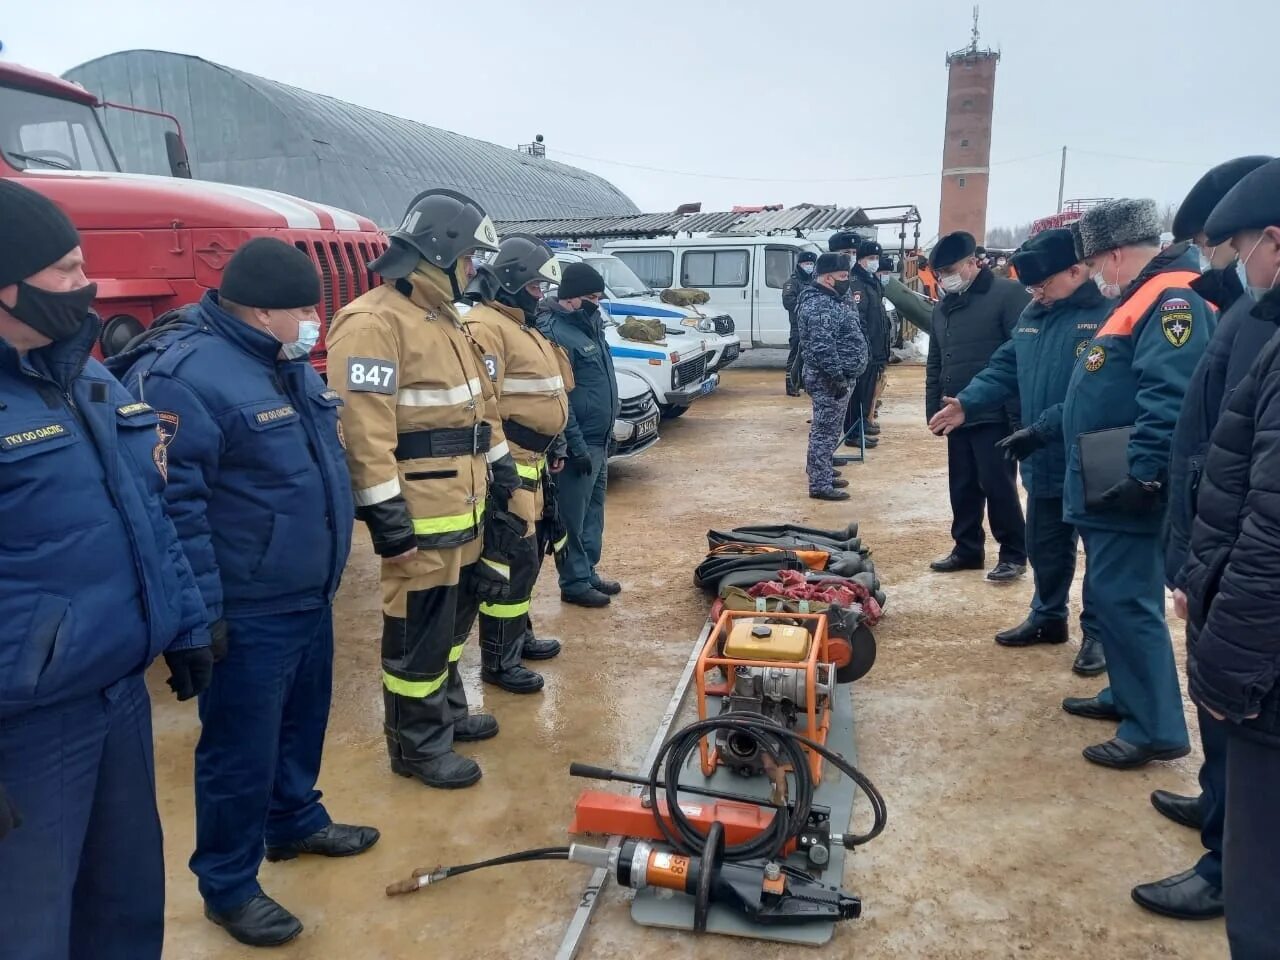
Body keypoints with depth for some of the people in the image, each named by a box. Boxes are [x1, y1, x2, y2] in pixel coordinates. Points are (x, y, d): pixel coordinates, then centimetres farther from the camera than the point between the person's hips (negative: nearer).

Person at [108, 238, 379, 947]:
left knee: (302, 722, 24)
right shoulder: (182, 374, -20)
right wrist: (201, 609, -23)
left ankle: (296, 823, 45)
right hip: (248, 613, -9)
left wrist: (325, 577, 22)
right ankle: (227, 885, 23)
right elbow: (171, 503, -24)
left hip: (310, 597, 9)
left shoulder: (289, 365, 10)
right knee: (241, 749, 5)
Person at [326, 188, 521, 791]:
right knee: (419, 628, 2)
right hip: (421, 510, -10)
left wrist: (499, 464, 22)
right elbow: (362, 424, -23)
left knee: (454, 613, 21)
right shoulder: (374, 322, -17)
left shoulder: (443, 318, 16)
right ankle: (418, 745, 16)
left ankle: (448, 711, 38)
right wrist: (384, 510, -24)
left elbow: (478, 399, 24)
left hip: (466, 502, 10)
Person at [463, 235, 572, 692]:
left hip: (532, 460, 11)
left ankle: (518, 634, 33)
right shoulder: (486, 327, -16)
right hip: (507, 463, -11)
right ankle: (497, 660, 3)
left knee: (528, 553, 18)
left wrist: (553, 447, 26)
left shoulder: (522, 325, 18)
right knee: (514, 556, -7)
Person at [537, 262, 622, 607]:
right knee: (573, 517, 1)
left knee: (593, 511, 17)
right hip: (580, 443, -10)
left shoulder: (587, 323, 12)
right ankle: (574, 583, 11)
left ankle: (589, 572, 29)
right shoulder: (556, 333, -19)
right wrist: (577, 446, -21)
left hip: (599, 439, 10)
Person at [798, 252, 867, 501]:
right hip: (829, 380, -11)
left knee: (828, 429, 19)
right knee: (826, 430, -5)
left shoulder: (833, 298, 13)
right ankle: (820, 484, 0)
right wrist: (838, 377, -25)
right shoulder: (819, 306, -21)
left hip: (840, 377, 11)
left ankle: (822, 472, 30)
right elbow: (823, 348, -28)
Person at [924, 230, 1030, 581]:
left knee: (998, 487, 0)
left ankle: (1013, 554, 14)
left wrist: (1019, 411, -18)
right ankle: (967, 548, 26)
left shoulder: (1008, 294, -10)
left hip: (995, 416, -7)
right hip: (957, 416, 7)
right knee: (962, 487, 13)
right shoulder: (943, 306, 14)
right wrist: (933, 409, 13)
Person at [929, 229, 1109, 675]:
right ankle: (1048, 616, 36)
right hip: (1044, 460, 8)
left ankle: (1097, 633, 22)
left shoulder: (1109, 313, -17)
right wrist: (966, 402, 1)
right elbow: (1005, 368, 15)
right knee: (1044, 546, 19)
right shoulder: (1033, 315, 10)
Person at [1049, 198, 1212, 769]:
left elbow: (1170, 398, -28)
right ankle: (1127, 697, 31)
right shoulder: (1142, 298, 18)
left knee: (1125, 603, -7)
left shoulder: (1172, 300, -16)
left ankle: (1157, 730, 3)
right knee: (1110, 598, 17)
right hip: (1108, 488, 11)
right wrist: (1043, 433, 27)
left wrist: (1144, 474, -31)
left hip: (1130, 494, -11)